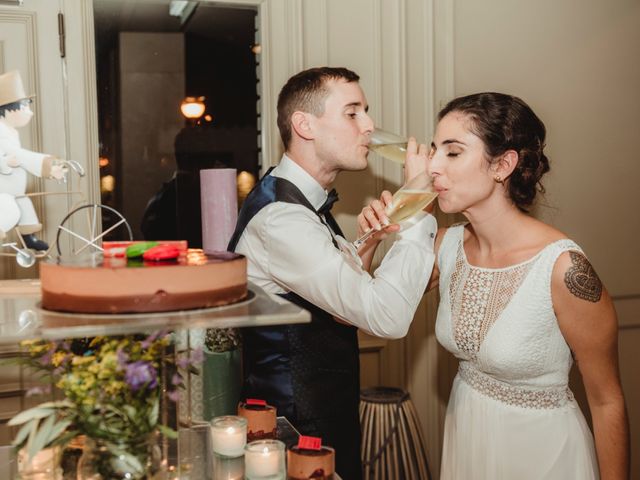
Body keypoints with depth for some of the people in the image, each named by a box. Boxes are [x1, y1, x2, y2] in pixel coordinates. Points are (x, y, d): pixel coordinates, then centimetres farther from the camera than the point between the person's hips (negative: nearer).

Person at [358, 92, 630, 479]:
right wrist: (368, 243, -15)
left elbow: (607, 403, -17)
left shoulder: (563, 268, -27)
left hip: (540, 447, -5)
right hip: (463, 434, 6)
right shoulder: (446, 245, -9)